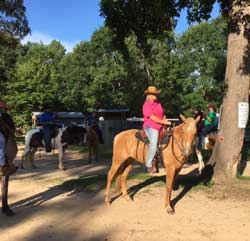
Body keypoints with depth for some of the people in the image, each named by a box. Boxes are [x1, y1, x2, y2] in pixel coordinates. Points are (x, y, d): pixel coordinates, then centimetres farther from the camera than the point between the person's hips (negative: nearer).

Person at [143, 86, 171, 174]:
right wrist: (163, 122, -17)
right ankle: (149, 165, -17)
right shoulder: (147, 105, -7)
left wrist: (165, 120, 3)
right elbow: (152, 117, -16)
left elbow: (163, 115, 23)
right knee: (154, 143, -25)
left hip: (160, 127, 9)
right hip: (150, 127, -9)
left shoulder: (159, 104, 18)